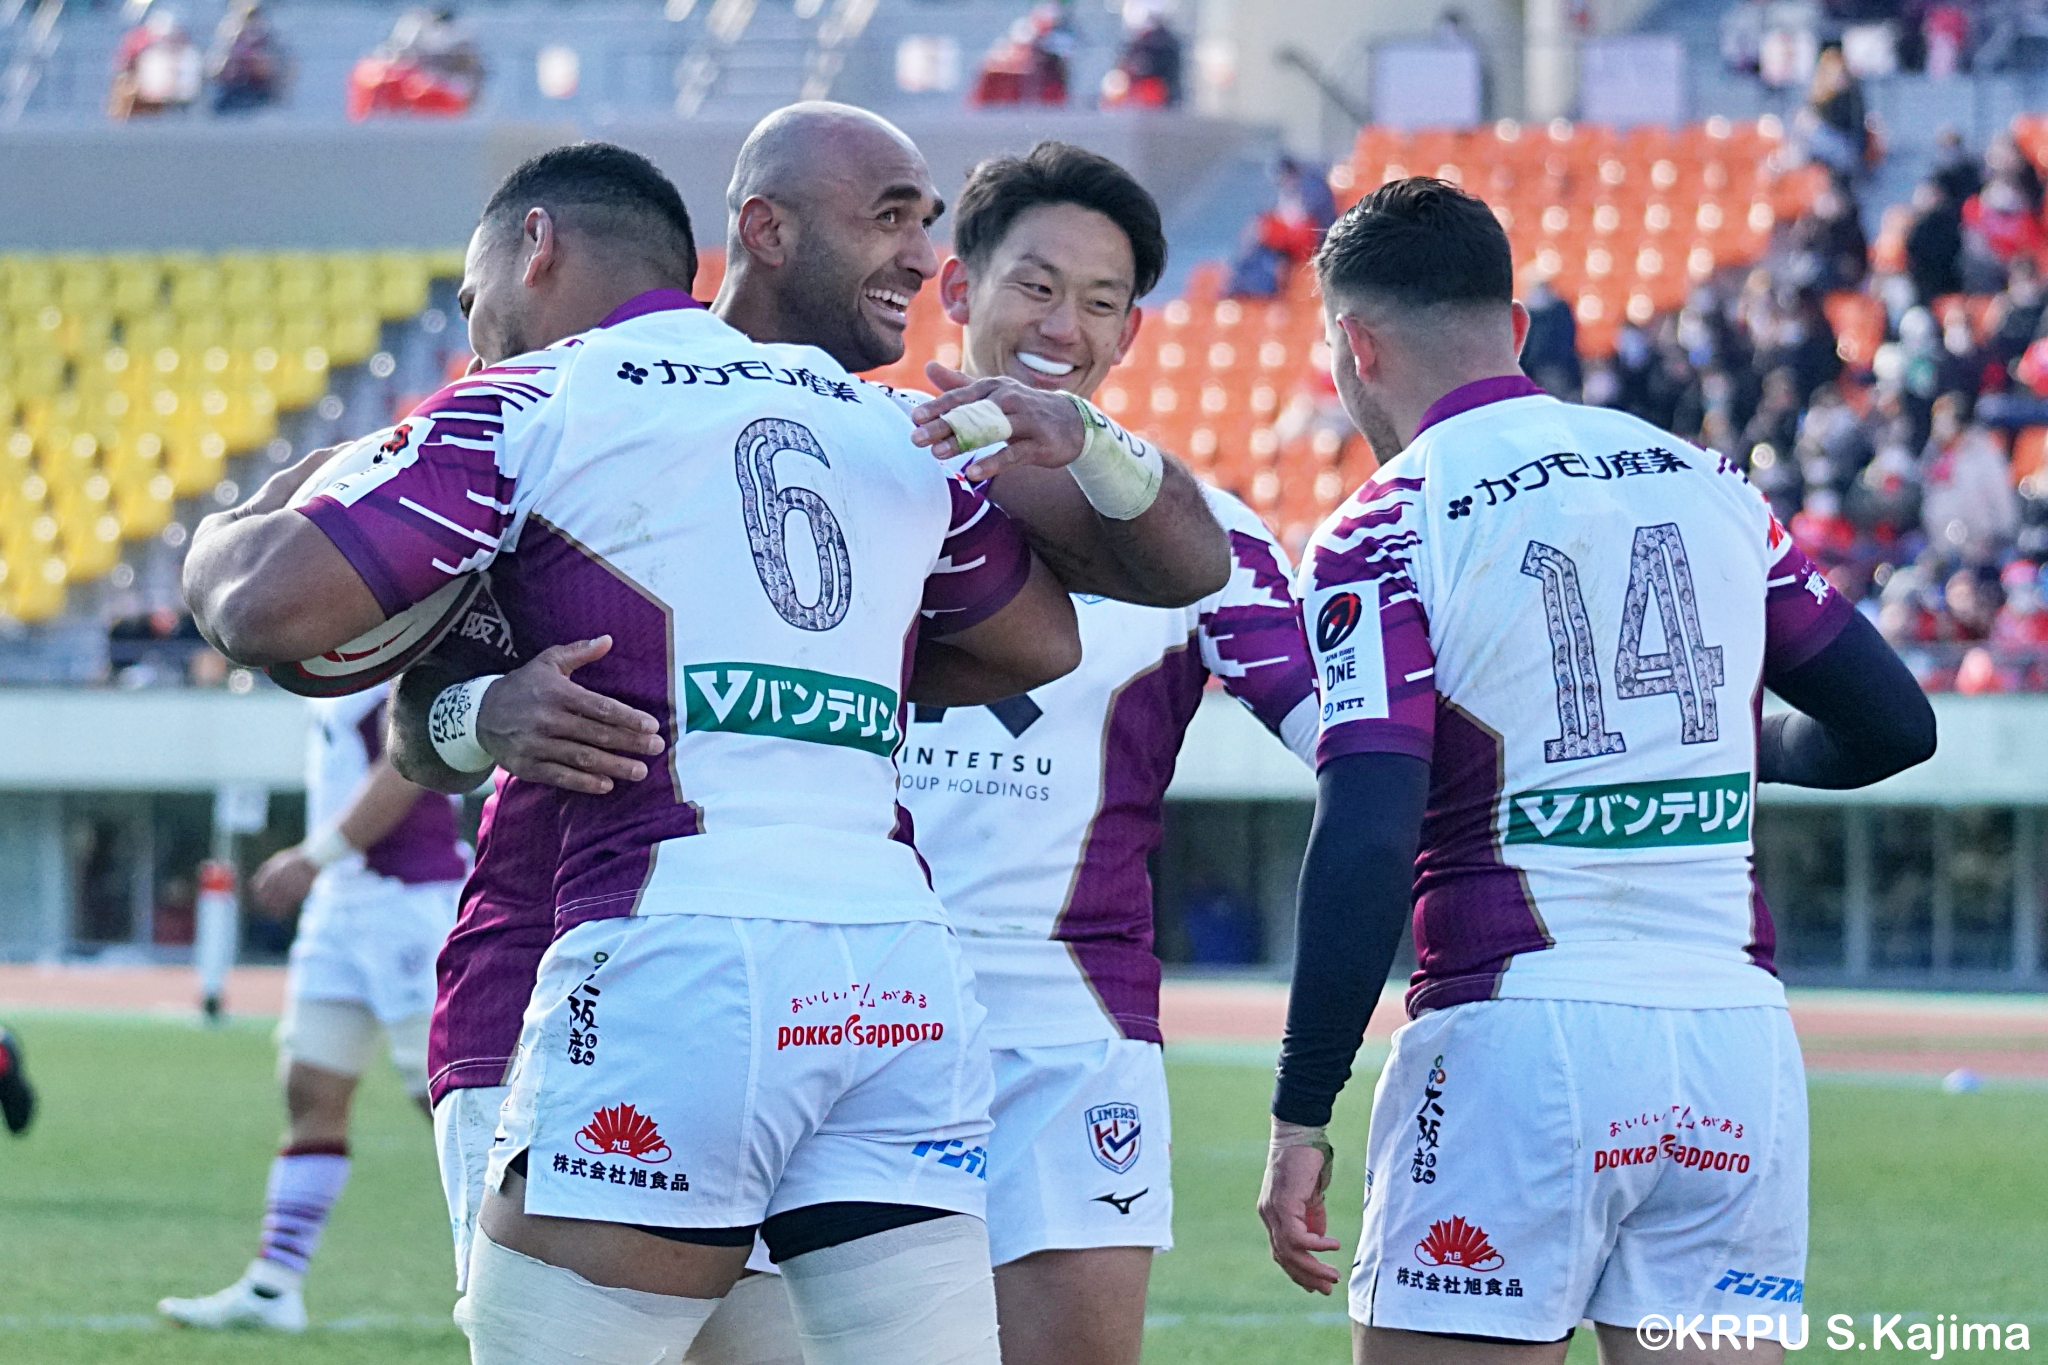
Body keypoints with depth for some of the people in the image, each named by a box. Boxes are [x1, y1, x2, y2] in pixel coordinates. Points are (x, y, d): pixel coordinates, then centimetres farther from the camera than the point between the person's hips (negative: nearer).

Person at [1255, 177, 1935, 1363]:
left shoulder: (1383, 536, -5)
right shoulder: (1710, 486, 11)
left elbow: (1366, 847, -14)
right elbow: (1893, 724, 17)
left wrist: (1302, 1117, -9)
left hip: (1516, 1043, -5)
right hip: (1739, 1043, 5)